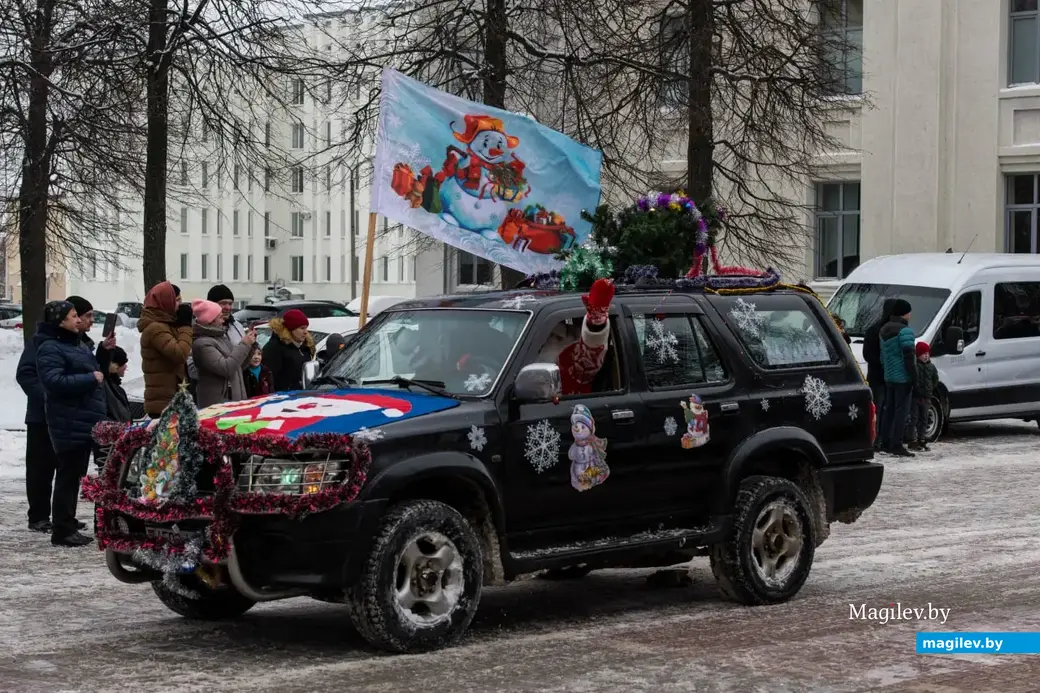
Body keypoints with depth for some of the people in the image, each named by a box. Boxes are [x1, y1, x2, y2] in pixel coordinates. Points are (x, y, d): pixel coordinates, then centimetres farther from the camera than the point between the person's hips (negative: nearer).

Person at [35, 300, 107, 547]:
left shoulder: (76, 344, 19)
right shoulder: (49, 348, -13)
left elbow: (91, 370, 31)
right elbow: (54, 381, -25)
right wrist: (91, 379, -20)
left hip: (86, 421, 10)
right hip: (69, 424, -10)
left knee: (75, 475, 13)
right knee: (68, 476, -8)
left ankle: (68, 526, 20)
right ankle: (62, 530, -4)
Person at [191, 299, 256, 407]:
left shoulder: (221, 337, 15)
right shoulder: (202, 343, -13)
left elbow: (239, 366, 22)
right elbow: (226, 368, -21)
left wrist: (250, 344, 8)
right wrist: (244, 344, -15)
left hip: (234, 399, 9)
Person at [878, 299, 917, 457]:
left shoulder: (884, 330, 16)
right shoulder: (904, 331, -14)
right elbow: (908, 356, -19)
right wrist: (914, 376, -16)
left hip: (888, 377, 9)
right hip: (903, 377, -9)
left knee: (889, 409, 13)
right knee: (902, 410, -7)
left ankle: (885, 443, 16)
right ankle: (896, 445, -10)